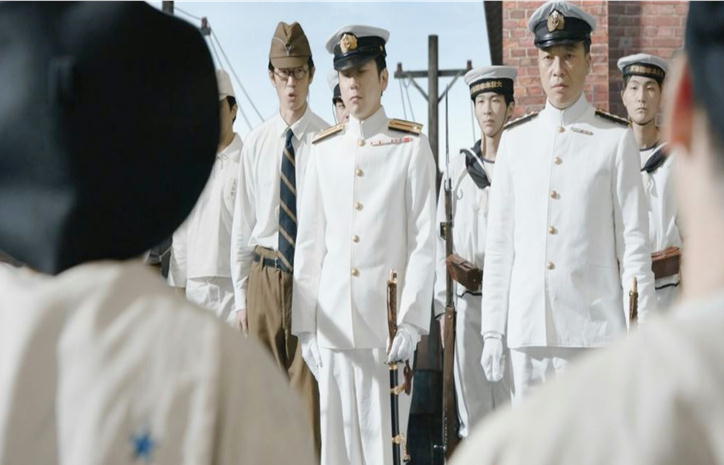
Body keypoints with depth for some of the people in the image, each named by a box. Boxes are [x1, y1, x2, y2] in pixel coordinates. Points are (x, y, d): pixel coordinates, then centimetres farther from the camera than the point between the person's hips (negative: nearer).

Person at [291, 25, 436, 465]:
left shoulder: (412, 146, -1)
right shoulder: (324, 149, 9)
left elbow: (424, 242, -3)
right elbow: (309, 242, 10)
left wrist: (412, 321, -10)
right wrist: (305, 324, 6)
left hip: (387, 320, -3)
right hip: (333, 322, 3)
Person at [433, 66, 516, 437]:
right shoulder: (459, 166, 10)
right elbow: (442, 238, 11)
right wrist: (443, 305, 7)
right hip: (467, 299, 3)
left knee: (513, 393, -2)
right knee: (470, 396, 4)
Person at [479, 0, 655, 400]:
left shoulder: (616, 139, 3)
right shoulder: (515, 140, 11)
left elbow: (634, 242, 1)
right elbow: (499, 243, 11)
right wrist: (492, 331, 7)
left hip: (596, 327, -3)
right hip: (528, 332, 3)